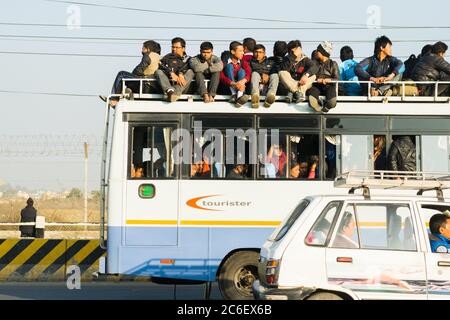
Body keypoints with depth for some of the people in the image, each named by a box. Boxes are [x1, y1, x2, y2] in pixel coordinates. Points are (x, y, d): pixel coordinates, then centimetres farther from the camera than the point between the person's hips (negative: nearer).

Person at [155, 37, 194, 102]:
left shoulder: (187, 59, 21)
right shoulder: (167, 57, 22)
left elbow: (186, 67, -3)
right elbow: (161, 65, 0)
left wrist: (180, 74, -26)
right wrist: (172, 73, -19)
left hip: (181, 86, -1)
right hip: (168, 82, 1)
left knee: (190, 72, -24)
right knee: (158, 71, -21)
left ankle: (176, 92, -47)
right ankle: (169, 91, -50)